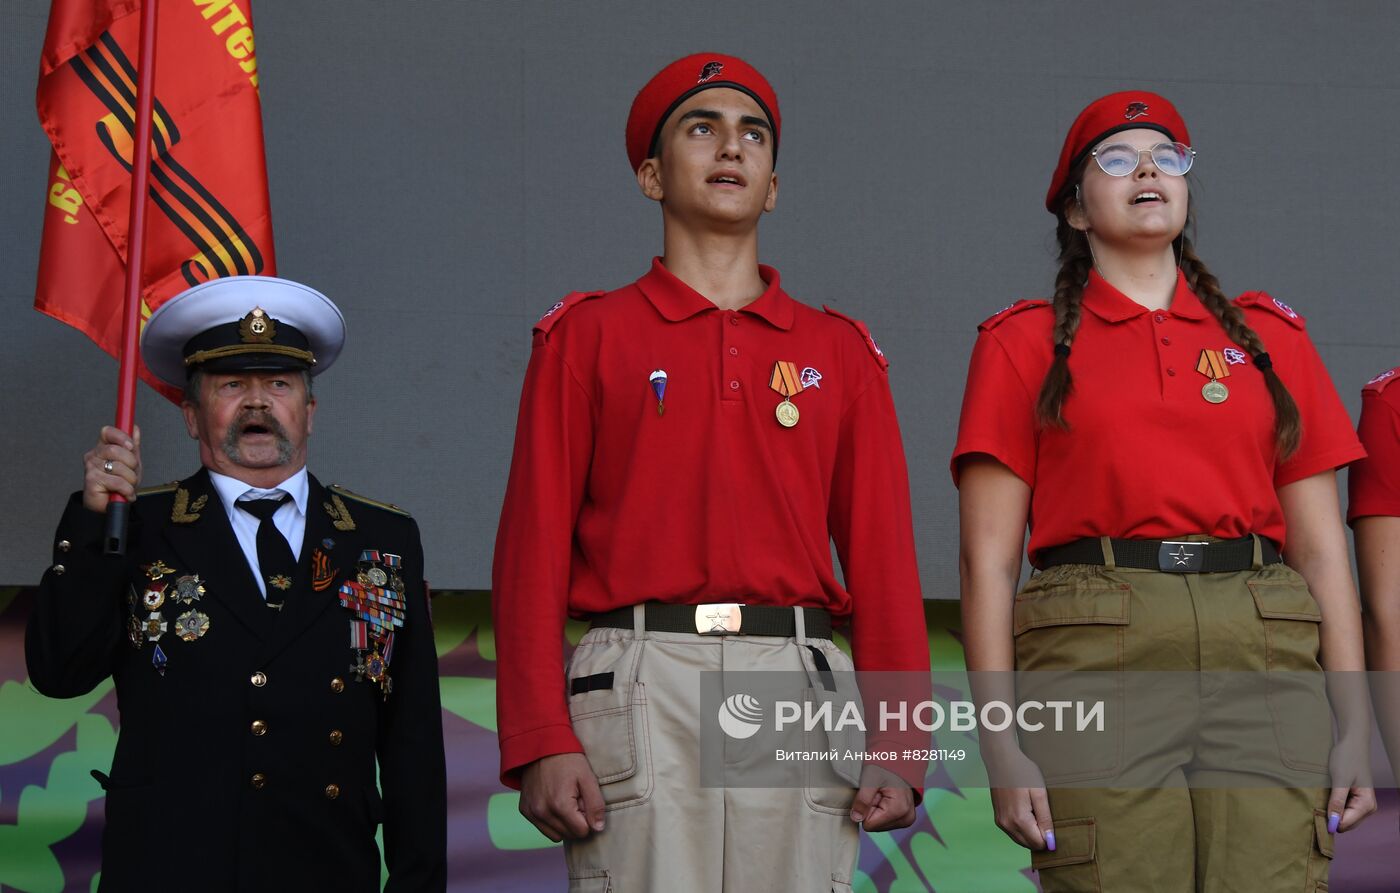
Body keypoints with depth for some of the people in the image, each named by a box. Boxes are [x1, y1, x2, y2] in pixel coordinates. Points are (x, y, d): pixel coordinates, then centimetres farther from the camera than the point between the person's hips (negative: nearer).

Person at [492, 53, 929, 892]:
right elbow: (534, 547, 2)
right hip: (642, 685, -2)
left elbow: (883, 555, 9)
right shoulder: (585, 336, 10)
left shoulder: (842, 351, 16)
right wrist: (541, 741, -9)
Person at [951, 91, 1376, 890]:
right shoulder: (1025, 343, 11)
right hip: (1096, 650, -2)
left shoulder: (1272, 335, 18)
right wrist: (1001, 743, -6)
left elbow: (1322, 548, 13)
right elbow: (989, 558, 4)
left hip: (1264, 650, 2)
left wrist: (1356, 722, 3)